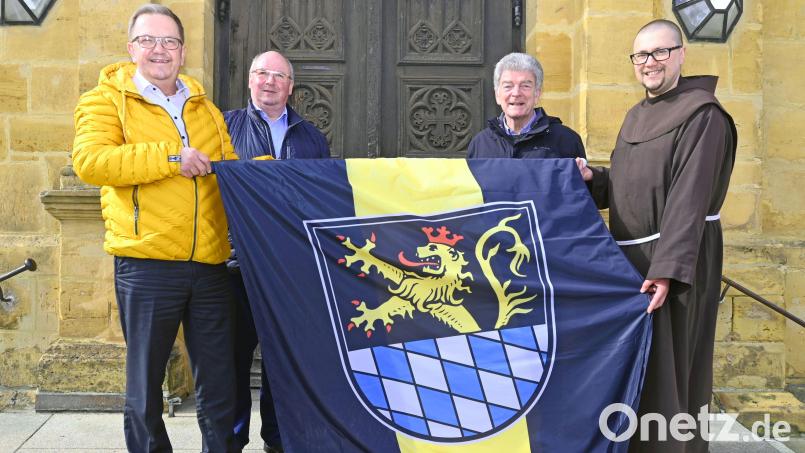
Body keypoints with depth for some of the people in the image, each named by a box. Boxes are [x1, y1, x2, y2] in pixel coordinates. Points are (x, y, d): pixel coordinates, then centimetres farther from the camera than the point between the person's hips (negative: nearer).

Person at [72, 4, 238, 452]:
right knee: (144, 384, 8)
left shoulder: (206, 108, 18)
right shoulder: (106, 99, 3)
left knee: (219, 383, 11)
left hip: (210, 264, 4)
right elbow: (89, 161, -14)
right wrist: (169, 157, -18)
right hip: (147, 264, -4)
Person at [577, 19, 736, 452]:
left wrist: (667, 268, -26)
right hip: (630, 256, 8)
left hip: (675, 257, -8)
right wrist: (593, 179, -5)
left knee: (663, 367, -2)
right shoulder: (635, 117, 14)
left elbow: (690, 197, -20)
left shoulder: (702, 116, -11)